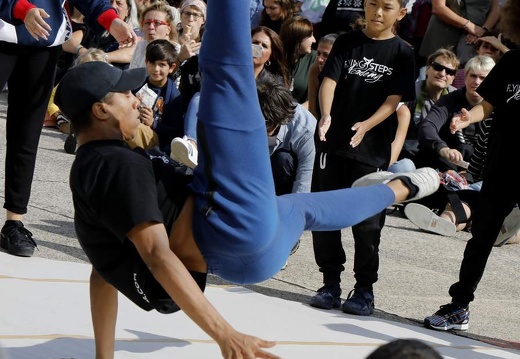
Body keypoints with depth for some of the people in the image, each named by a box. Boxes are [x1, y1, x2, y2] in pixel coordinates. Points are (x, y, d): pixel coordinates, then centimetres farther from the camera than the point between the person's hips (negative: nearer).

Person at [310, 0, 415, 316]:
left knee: (368, 223, 0)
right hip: (333, 144, 2)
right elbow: (329, 80, -4)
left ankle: (365, 289, 10)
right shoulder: (347, 43, 7)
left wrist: (366, 125, -22)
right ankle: (331, 283, 16)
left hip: (373, 149, -2)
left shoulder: (402, 53, 2)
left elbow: (395, 99, -6)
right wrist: (326, 116, -23)